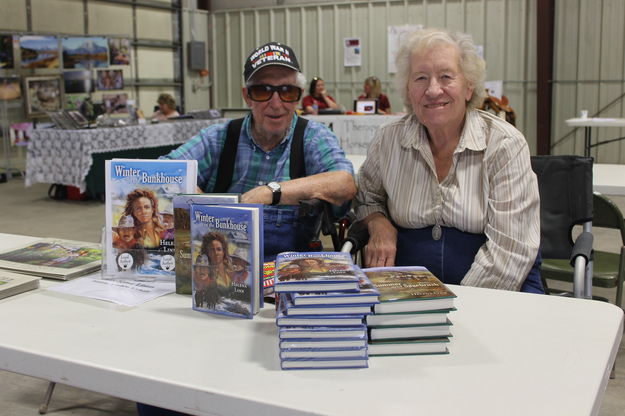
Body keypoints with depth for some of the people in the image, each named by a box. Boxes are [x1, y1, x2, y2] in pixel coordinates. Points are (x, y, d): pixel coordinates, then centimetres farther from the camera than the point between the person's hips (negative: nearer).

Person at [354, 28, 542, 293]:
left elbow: (509, 250, -12)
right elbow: (367, 196, 21)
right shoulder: (389, 140, 1)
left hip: (492, 288, -2)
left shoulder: (504, 144, -8)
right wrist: (379, 224, -1)